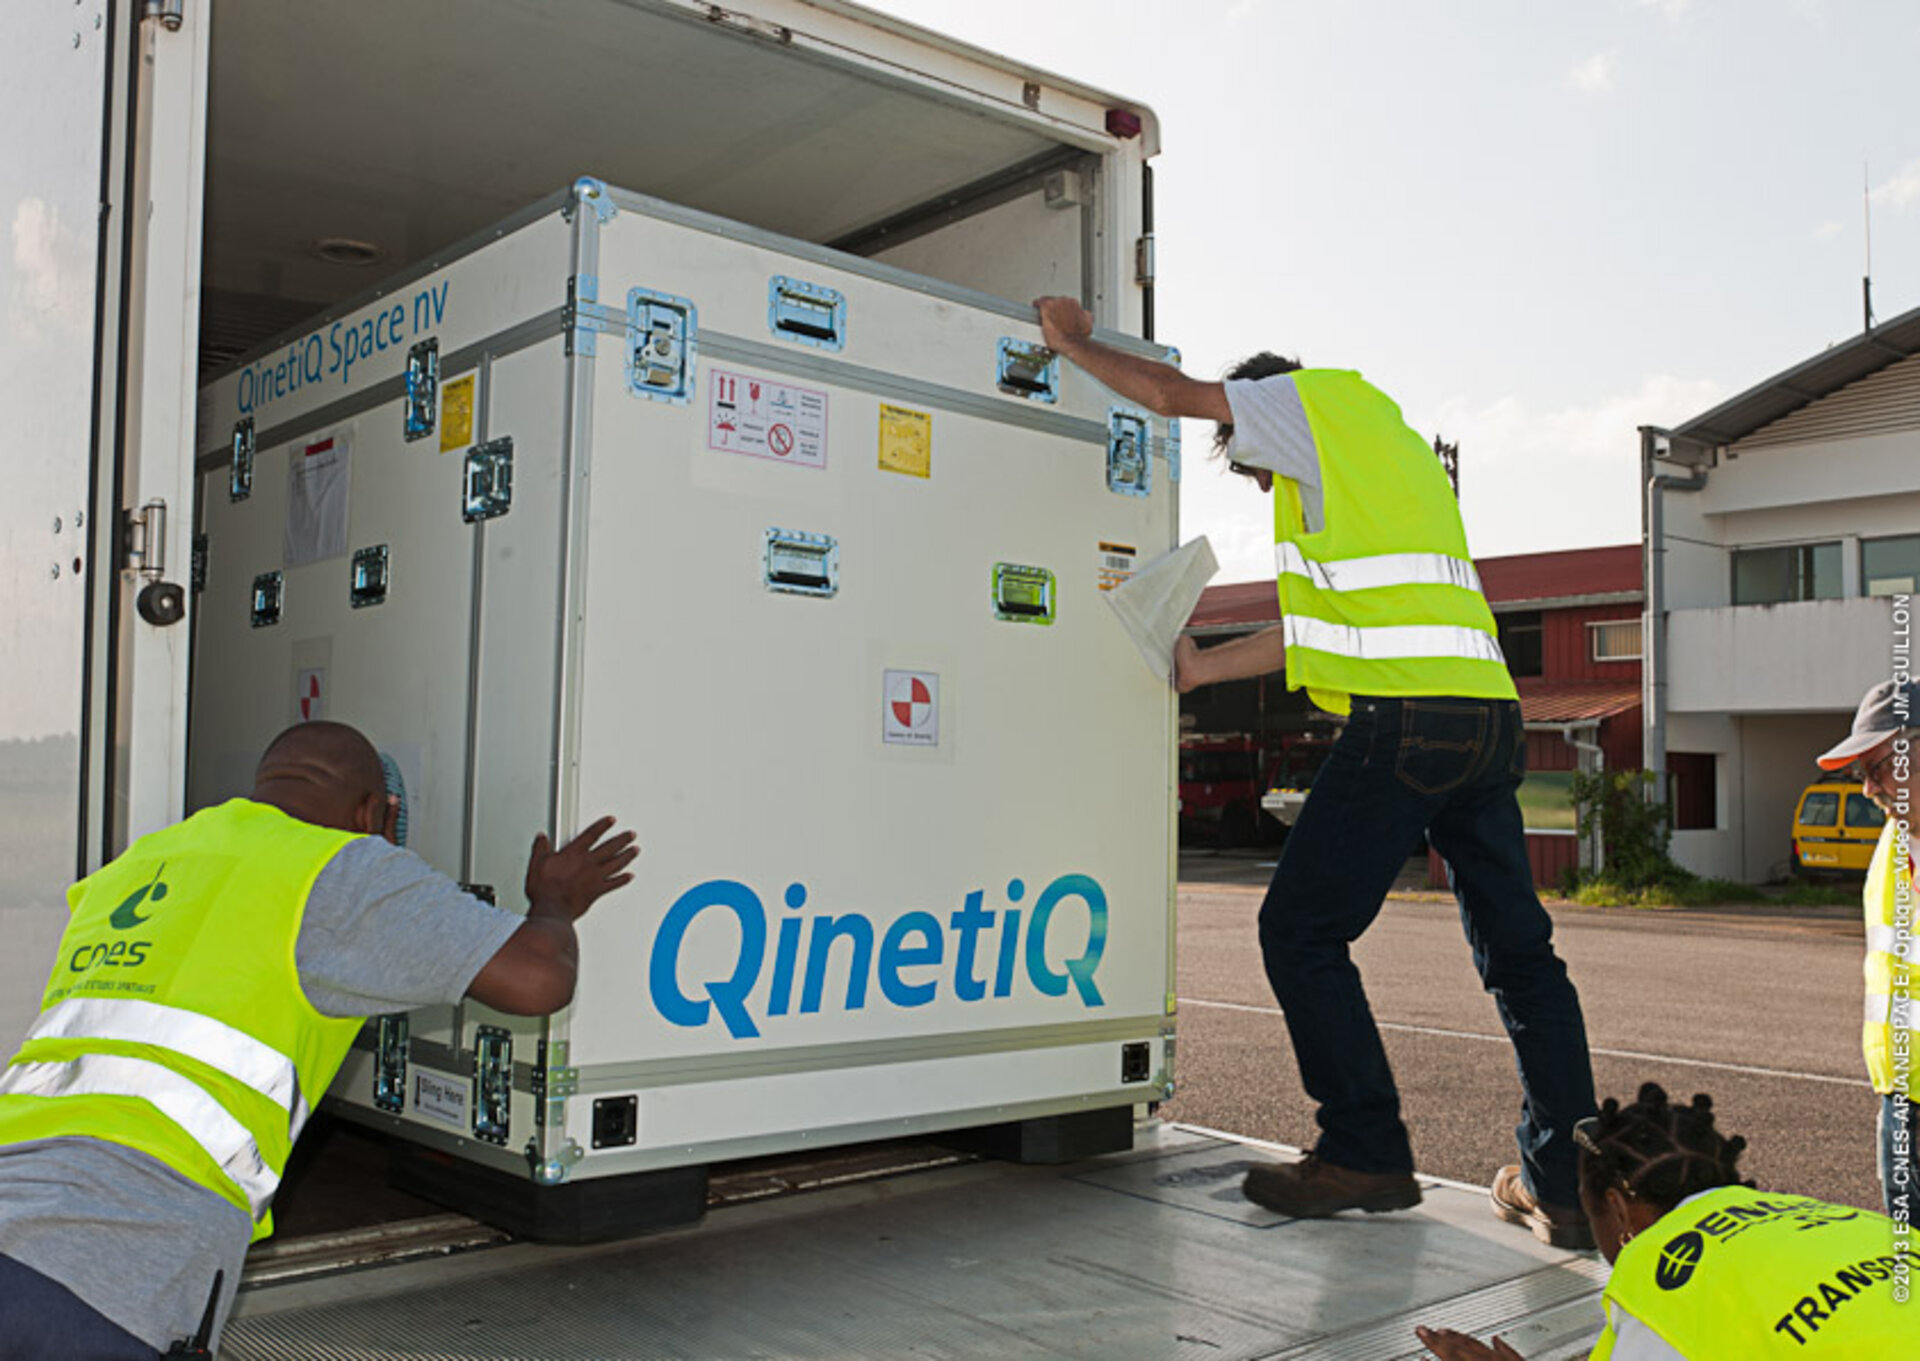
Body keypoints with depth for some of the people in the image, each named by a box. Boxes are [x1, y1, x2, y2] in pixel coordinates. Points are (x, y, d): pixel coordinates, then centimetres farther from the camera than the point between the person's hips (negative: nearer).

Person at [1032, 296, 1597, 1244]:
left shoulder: (1320, 397, 9)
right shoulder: (1395, 449, 32)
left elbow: (1171, 393, 9)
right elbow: (1325, 624, 30)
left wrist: (1070, 342, 24)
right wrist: (1204, 667, 33)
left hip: (1405, 720, -9)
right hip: (1488, 715, 9)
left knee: (1302, 933, 2)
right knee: (1519, 951, 11)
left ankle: (1367, 1157, 8)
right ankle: (1568, 1186, 13)